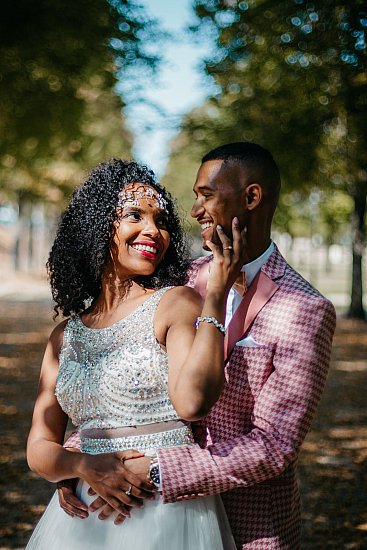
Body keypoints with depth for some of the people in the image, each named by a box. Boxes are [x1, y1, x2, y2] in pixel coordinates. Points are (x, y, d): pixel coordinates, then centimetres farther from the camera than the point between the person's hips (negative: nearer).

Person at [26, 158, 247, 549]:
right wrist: (85, 466, -13)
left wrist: (216, 293, -23)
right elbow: (39, 448, 6)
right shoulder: (65, 335, 7)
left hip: (168, 516, -4)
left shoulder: (175, 304, -7)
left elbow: (191, 402, -24)